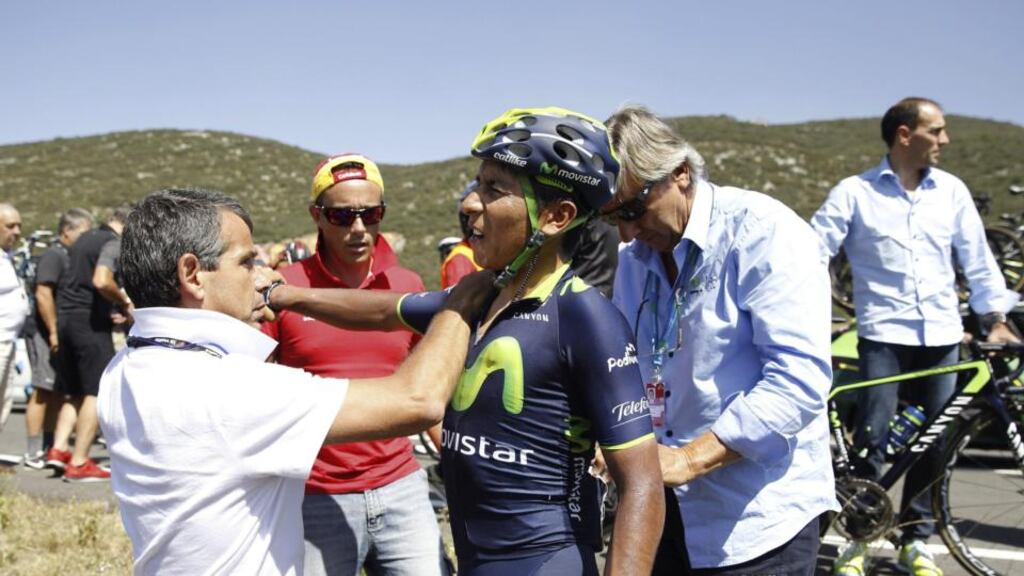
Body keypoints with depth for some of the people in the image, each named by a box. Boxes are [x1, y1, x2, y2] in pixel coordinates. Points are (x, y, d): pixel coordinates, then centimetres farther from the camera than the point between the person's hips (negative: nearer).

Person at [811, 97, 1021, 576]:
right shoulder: (855, 192, -3)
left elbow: (977, 259, 12)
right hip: (884, 333, -4)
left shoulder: (952, 191, 8)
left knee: (935, 442, 8)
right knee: (872, 437, -8)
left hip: (941, 335, 4)